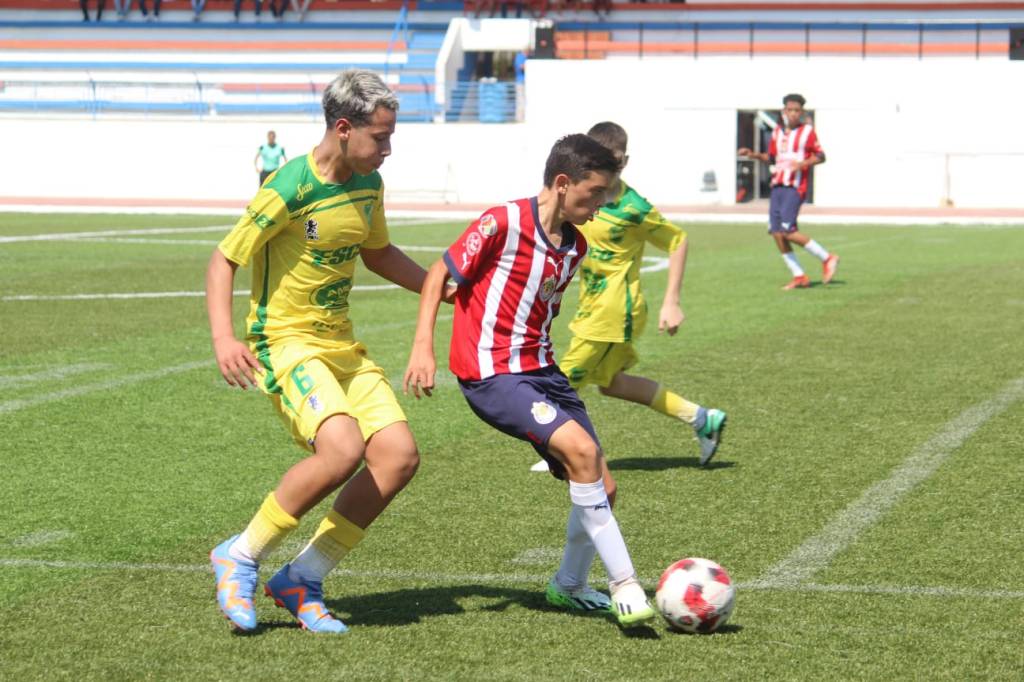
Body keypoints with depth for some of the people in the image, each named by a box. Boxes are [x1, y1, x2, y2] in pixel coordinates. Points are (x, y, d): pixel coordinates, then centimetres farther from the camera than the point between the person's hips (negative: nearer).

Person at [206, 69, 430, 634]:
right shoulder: (289, 189, -18)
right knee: (342, 448, -29)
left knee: (398, 455, -7)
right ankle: (240, 557, -9)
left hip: (341, 345, 8)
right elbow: (223, 260, -12)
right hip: (286, 341, -8)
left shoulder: (368, 184, 6)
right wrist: (223, 338, -25)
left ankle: (300, 579, 3)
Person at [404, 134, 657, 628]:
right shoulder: (504, 222, -12)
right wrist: (423, 348, -14)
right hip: (491, 374, -8)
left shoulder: (574, 245, 10)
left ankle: (569, 586, 29)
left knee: (602, 489, 4)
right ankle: (624, 585, -19)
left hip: (541, 370, 8)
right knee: (581, 449, -26)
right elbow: (440, 274, -7)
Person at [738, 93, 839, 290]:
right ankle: (799, 276, 9)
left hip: (795, 187, -7)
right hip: (777, 185, 7)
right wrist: (753, 154, 10)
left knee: (788, 231, -16)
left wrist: (803, 164, -18)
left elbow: (820, 156, -1)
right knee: (776, 232, 0)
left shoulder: (807, 131, -2)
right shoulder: (777, 132, 14)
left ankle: (827, 258, -1)